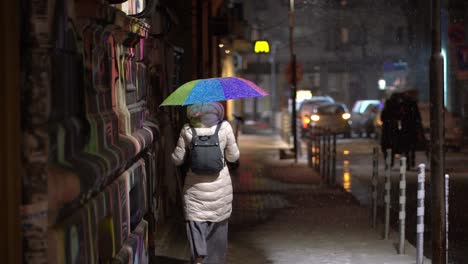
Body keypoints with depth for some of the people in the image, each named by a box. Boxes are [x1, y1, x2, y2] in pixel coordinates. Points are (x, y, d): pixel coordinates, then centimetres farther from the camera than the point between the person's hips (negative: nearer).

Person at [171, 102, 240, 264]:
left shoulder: (187, 130, -7)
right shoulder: (224, 127, -8)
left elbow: (177, 160, 0)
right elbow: (233, 157, 0)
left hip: (195, 187, -1)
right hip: (220, 184, 1)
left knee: (196, 224, -2)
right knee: (218, 227, 16)